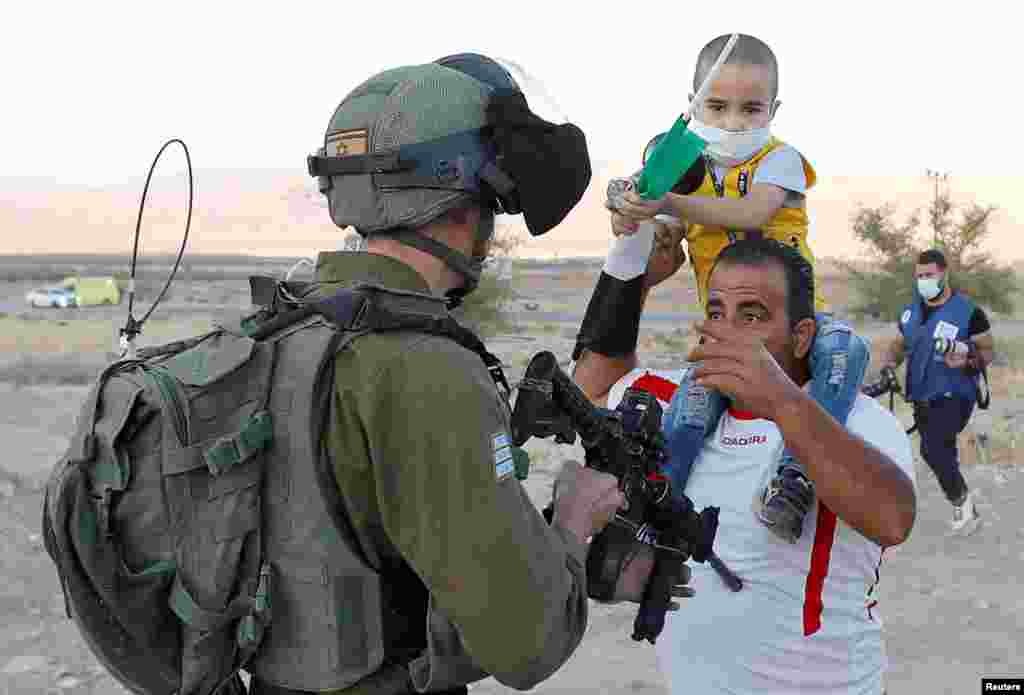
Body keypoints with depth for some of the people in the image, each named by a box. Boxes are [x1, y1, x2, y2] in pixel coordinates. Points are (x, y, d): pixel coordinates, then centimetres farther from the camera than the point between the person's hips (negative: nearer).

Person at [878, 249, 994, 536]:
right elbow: (901, 343, 18)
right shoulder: (912, 310, 6)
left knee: (932, 448, -23)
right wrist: (889, 363, -3)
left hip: (954, 396, -6)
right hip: (922, 397, 6)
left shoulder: (969, 312, -11)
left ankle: (961, 498, 1)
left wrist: (966, 362, -26)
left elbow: (988, 350, -6)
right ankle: (968, 512, 29)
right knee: (944, 455, 13)